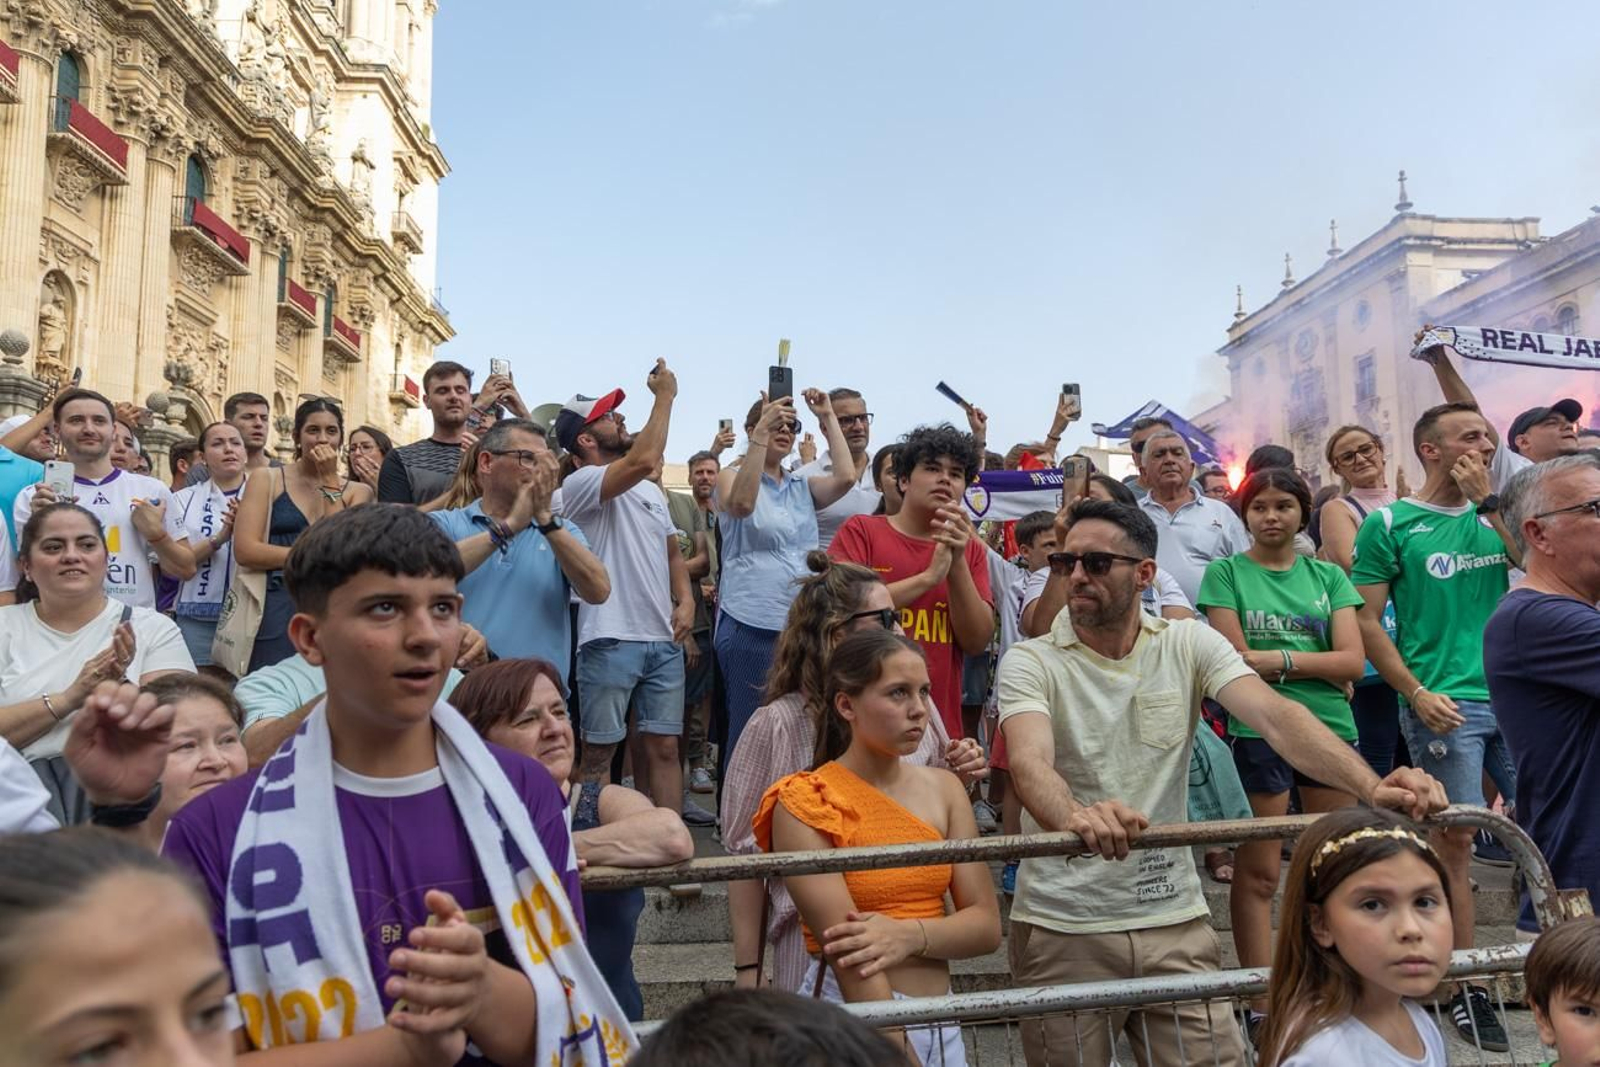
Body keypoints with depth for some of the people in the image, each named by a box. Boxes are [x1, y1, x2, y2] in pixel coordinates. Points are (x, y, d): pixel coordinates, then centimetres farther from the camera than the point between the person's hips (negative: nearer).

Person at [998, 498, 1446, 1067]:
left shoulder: (1190, 644, 1)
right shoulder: (1029, 662, -8)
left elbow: (1276, 716, -13)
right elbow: (1029, 762, -26)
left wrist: (1370, 786, -31)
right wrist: (1074, 817, -49)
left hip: (1176, 919, 2)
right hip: (1063, 926, -2)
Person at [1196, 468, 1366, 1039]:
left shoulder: (1327, 577, 10)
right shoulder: (1226, 573, 1)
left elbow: (1352, 661, -1)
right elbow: (1235, 662, -7)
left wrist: (1278, 659, -12)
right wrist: (1318, 664, -7)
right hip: (1257, 733, -3)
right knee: (1258, 873, 2)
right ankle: (1261, 1006, 10)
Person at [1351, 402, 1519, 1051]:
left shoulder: (1494, 514, 14)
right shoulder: (1391, 524, -1)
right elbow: (1367, 623, -3)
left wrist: (1490, 500, -5)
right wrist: (1417, 693, -10)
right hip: (1444, 704, -5)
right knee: (1456, 839, -2)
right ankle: (1465, 990, 10)